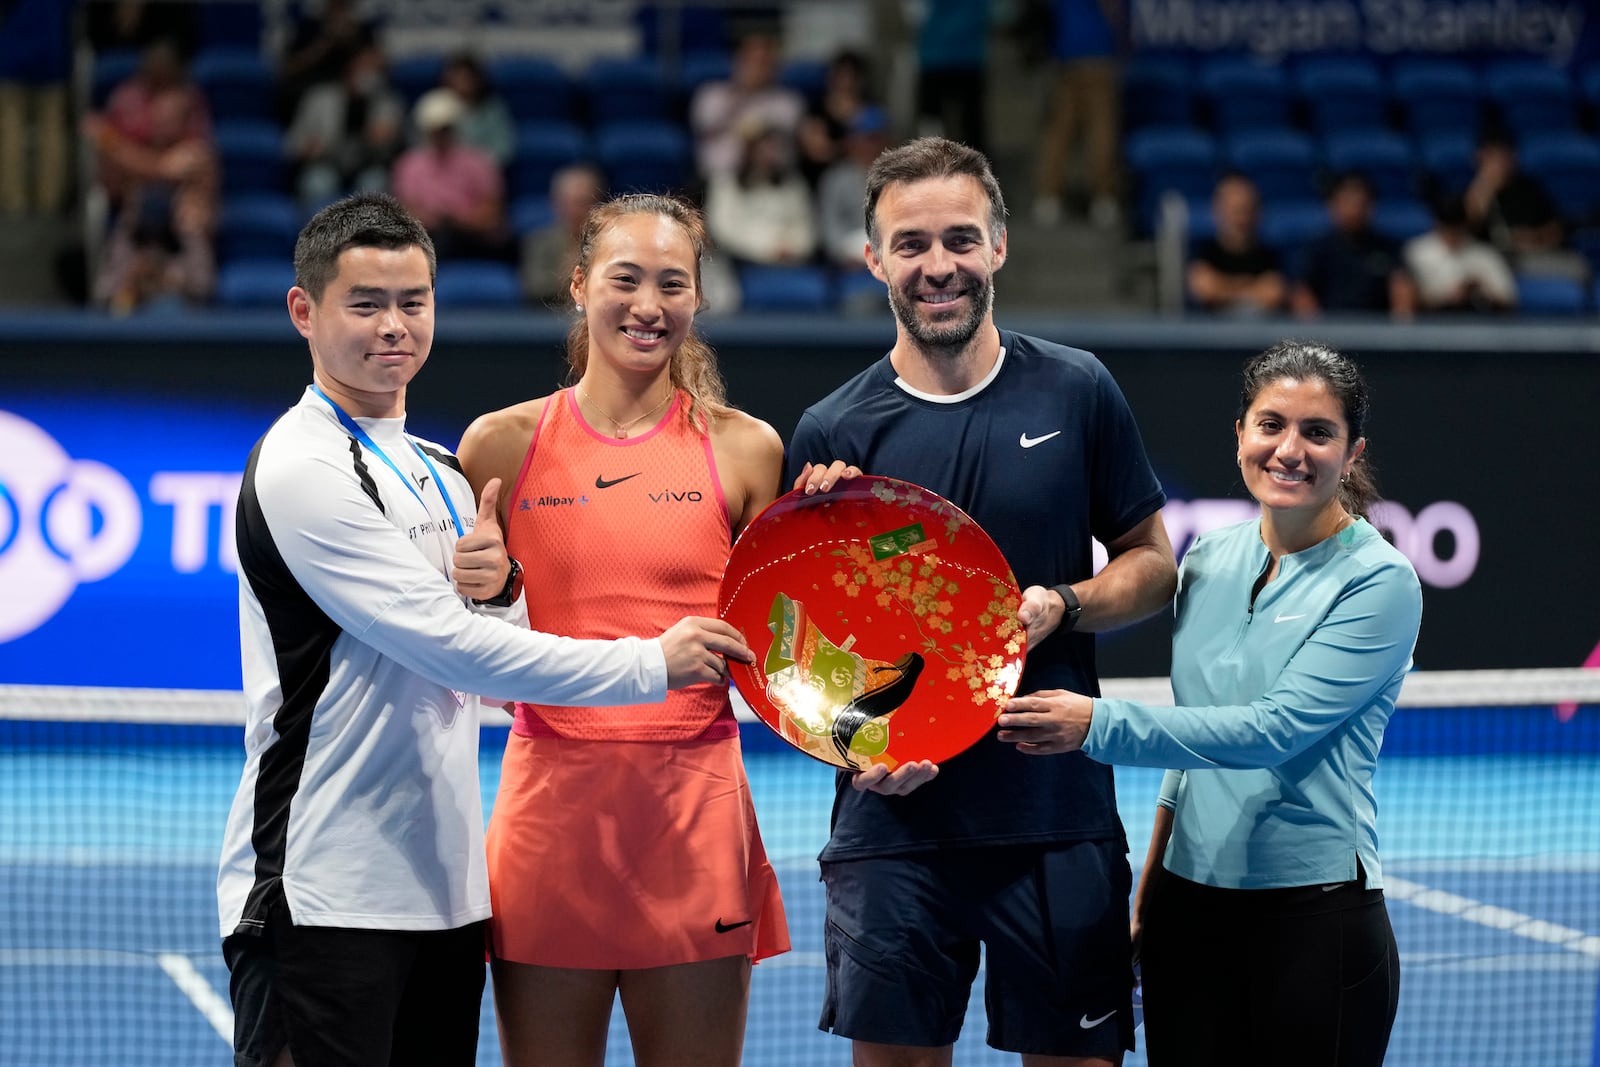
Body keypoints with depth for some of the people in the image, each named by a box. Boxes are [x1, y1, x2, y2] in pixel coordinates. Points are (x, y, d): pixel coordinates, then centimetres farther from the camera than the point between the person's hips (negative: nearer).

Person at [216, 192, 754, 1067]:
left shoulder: (440, 471, 16)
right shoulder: (301, 469, -12)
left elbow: (492, 662, 19)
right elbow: (454, 650, -17)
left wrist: (498, 592, -3)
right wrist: (651, 664, -14)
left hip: (445, 891, 8)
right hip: (320, 899, -8)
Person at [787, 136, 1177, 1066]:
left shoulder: (1078, 394, 3)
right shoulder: (835, 432, 1)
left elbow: (1153, 565, 10)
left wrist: (1063, 606, -11)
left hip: (1058, 819, 0)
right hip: (896, 819, 0)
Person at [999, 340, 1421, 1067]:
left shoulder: (1378, 582, -10)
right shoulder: (1208, 560, 9)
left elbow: (1272, 730, -19)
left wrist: (1099, 725, -23)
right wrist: (1147, 895, 15)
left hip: (1316, 918, -5)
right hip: (1188, 907, 5)